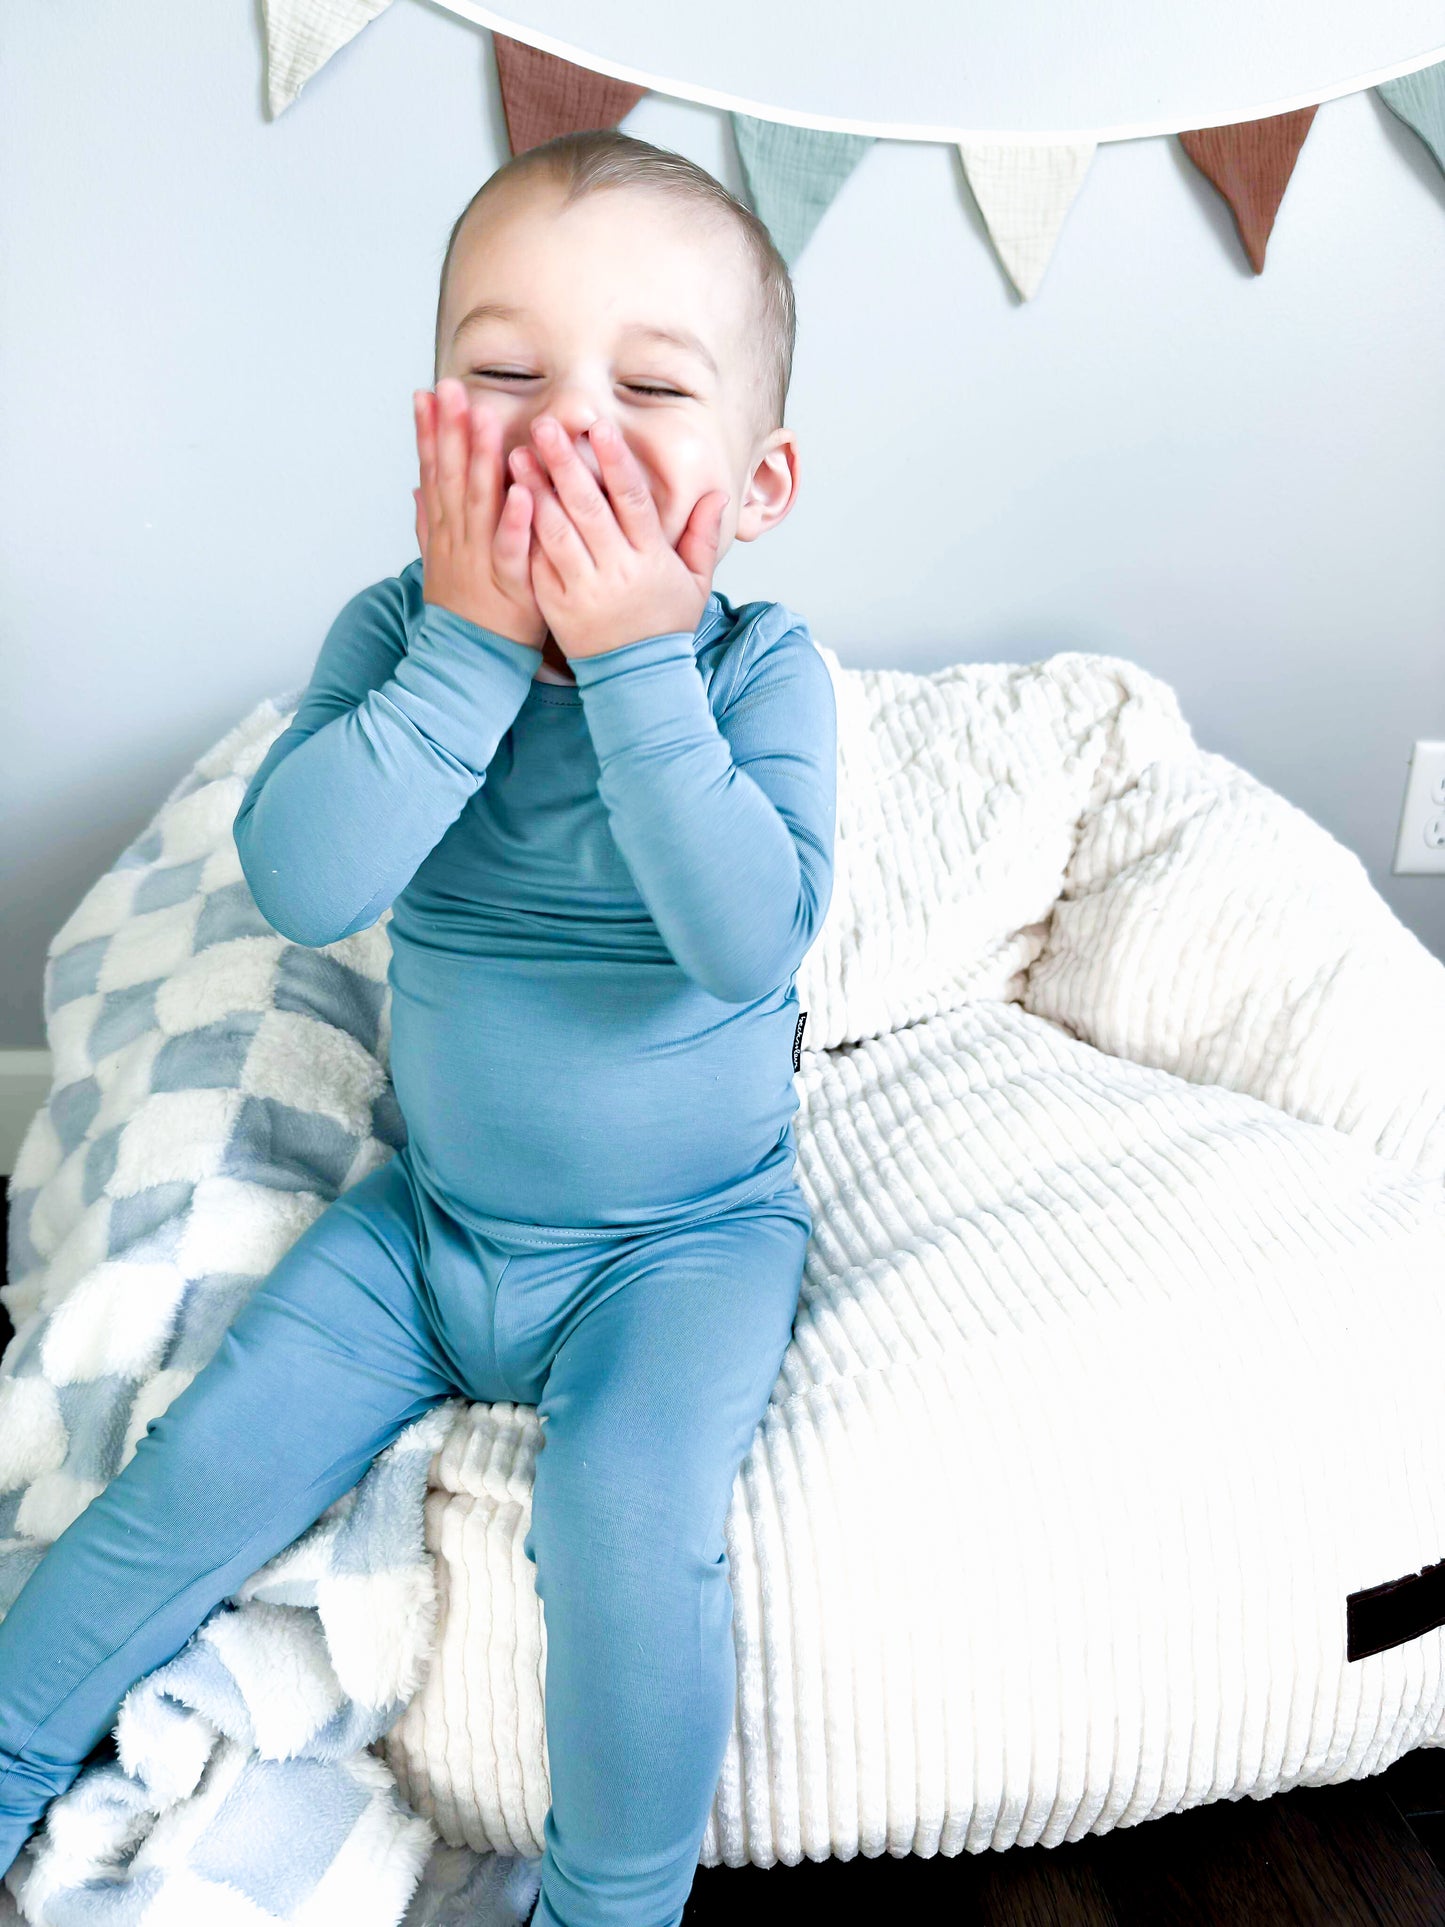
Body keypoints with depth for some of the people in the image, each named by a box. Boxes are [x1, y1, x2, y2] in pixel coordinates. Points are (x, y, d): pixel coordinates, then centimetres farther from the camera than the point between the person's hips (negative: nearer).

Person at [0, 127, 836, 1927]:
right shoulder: (400, 634, -10)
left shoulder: (757, 668, -15)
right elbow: (301, 882, -25)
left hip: (685, 1239, -2)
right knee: (207, 1464, 2)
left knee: (627, 1511, -23)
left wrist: (634, 665, -32)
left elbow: (750, 936, -31)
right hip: (429, 1216, 3)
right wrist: (471, 649, -30)